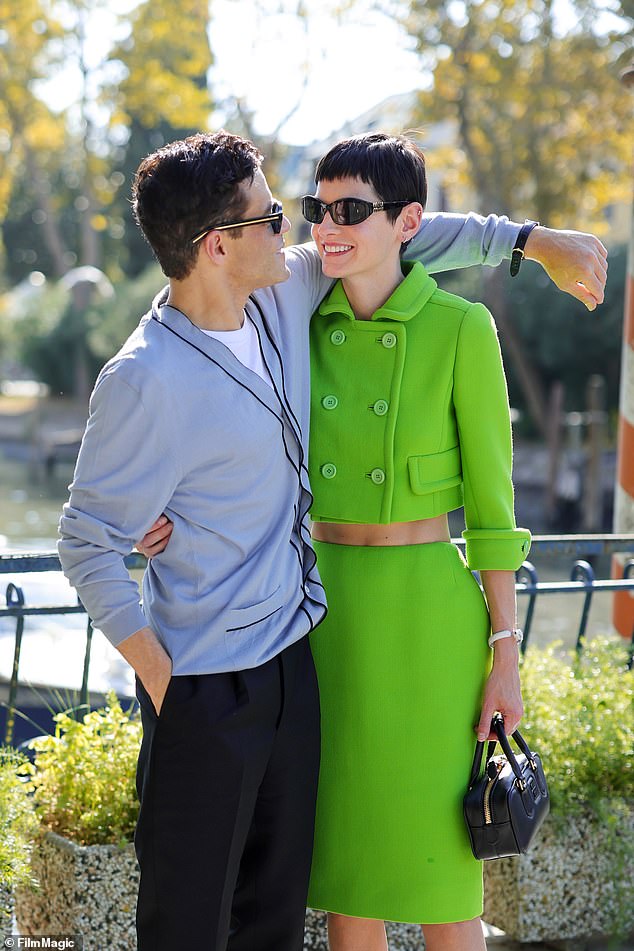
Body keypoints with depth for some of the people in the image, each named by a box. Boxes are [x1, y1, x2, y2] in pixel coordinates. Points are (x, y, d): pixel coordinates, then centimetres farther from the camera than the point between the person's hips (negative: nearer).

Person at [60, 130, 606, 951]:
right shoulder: (145, 381, -20)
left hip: (291, 657, 7)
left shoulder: (286, 291, 1)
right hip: (207, 689, -7)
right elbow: (88, 545, -14)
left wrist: (534, 240, 18)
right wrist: (164, 686, -13)